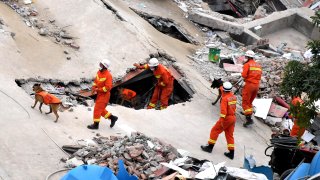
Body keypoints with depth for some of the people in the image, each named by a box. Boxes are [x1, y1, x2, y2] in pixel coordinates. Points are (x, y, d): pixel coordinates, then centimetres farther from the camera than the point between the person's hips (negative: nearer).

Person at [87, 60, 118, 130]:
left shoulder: (108, 75, -23)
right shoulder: (99, 72, 2)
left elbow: (108, 87, -26)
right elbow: (96, 81, 16)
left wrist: (98, 90, -22)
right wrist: (94, 87, -2)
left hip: (104, 95, -9)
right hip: (99, 94, 9)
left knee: (97, 109, -4)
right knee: (101, 109, 17)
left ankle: (96, 124, 7)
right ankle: (112, 118, 30)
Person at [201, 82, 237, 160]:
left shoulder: (224, 98, -20)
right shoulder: (234, 97, 5)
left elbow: (223, 110, -24)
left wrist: (222, 120, -22)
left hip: (226, 118, -8)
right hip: (233, 118, 8)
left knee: (215, 131, 8)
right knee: (229, 135, 12)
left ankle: (210, 146, 16)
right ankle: (231, 152, 12)